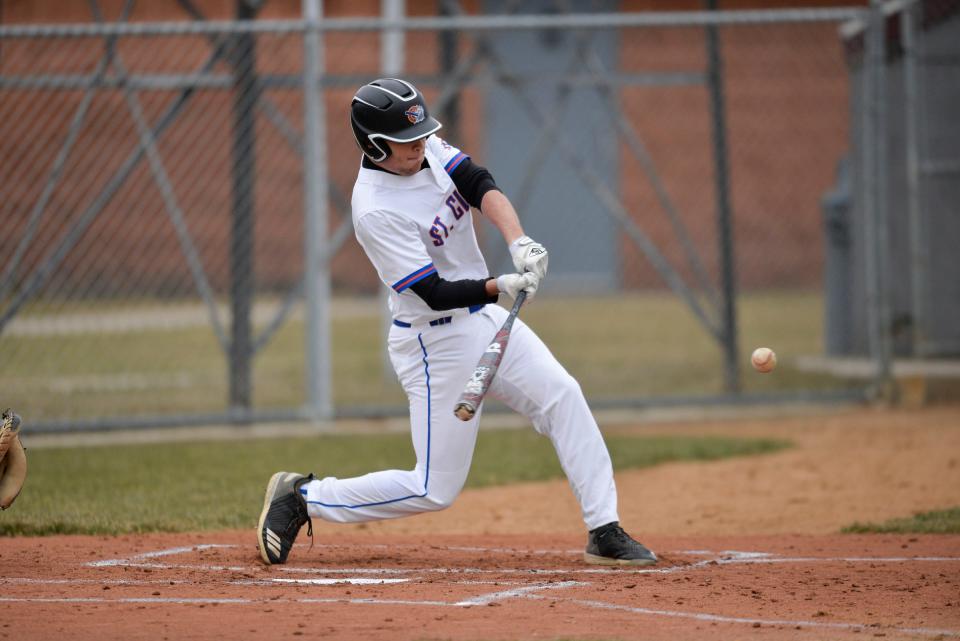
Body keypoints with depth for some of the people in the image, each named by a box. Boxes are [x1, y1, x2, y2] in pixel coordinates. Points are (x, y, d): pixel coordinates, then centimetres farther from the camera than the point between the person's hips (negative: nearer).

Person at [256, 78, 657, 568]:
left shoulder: (427, 149, -4)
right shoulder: (375, 210, -26)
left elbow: (481, 186, -14)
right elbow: (435, 294, -26)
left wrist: (518, 242, -31)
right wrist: (501, 287, -40)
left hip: (483, 319, 8)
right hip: (437, 342, -8)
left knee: (562, 396, -2)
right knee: (435, 489, -4)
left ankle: (604, 533, 1)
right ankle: (302, 498, 10)